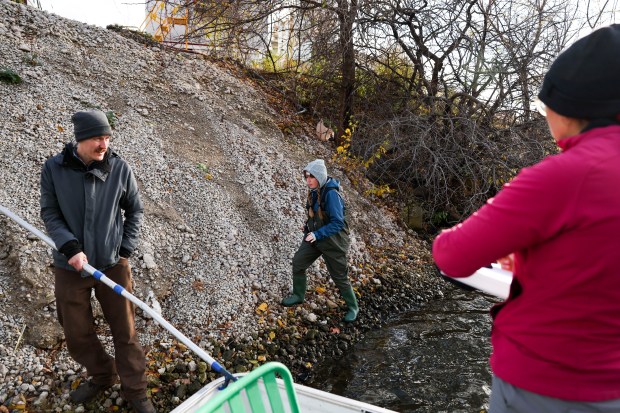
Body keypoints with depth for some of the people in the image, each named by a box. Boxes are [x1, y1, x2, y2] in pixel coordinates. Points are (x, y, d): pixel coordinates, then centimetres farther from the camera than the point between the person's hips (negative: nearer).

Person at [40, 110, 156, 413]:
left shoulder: (120, 168, -7)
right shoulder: (54, 169, -8)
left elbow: (135, 210, 3)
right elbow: (49, 213, -4)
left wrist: (125, 249, -2)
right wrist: (70, 248, -17)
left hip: (113, 264, -1)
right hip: (70, 266, 1)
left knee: (124, 331, 8)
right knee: (77, 334, 14)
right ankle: (102, 376, 40)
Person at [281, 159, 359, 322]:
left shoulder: (331, 194, -27)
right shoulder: (314, 191, -2)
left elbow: (338, 223, -28)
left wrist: (317, 234, -31)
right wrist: (309, 226, 7)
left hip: (332, 241, -7)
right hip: (314, 236, 7)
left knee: (339, 277, 5)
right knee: (298, 262, 7)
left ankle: (353, 307, 27)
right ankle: (298, 295, 30)